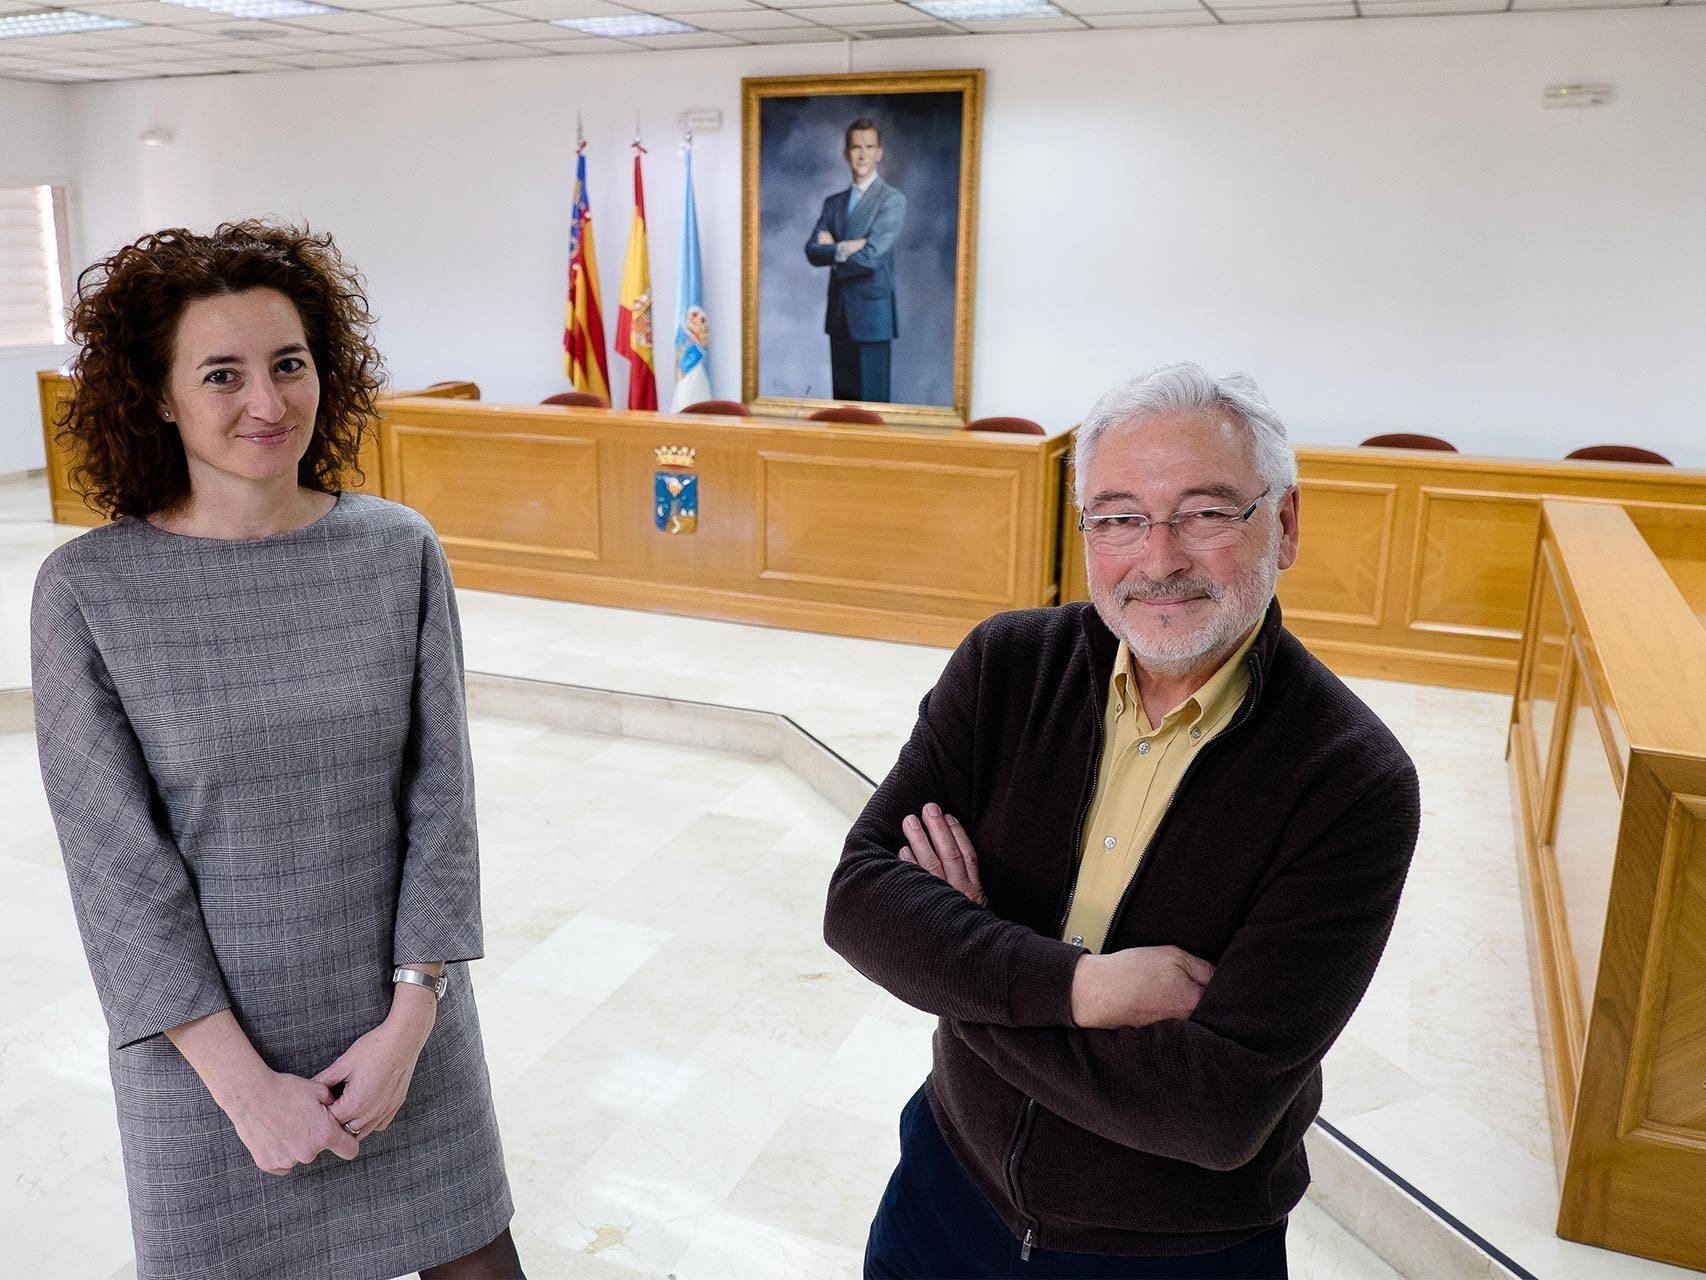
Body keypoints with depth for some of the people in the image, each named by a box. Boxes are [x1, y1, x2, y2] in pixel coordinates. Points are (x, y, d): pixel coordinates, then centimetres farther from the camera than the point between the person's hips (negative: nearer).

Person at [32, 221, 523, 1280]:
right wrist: (245, 1082, -12)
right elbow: (116, 862, -10)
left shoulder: (399, 552, -7)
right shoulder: (89, 592, -11)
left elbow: (441, 798, -5)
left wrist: (408, 1022, -9)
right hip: (205, 1042, -1)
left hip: (405, 1020, 2)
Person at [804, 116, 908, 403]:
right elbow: (812, 251, 2)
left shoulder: (892, 200, -5)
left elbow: (871, 256, -16)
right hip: (838, 315, 6)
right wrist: (844, 248, -15)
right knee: (842, 397, 9)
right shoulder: (833, 203, 14)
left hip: (872, 316, -5)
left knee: (872, 400, -3)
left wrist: (831, 249, -3)